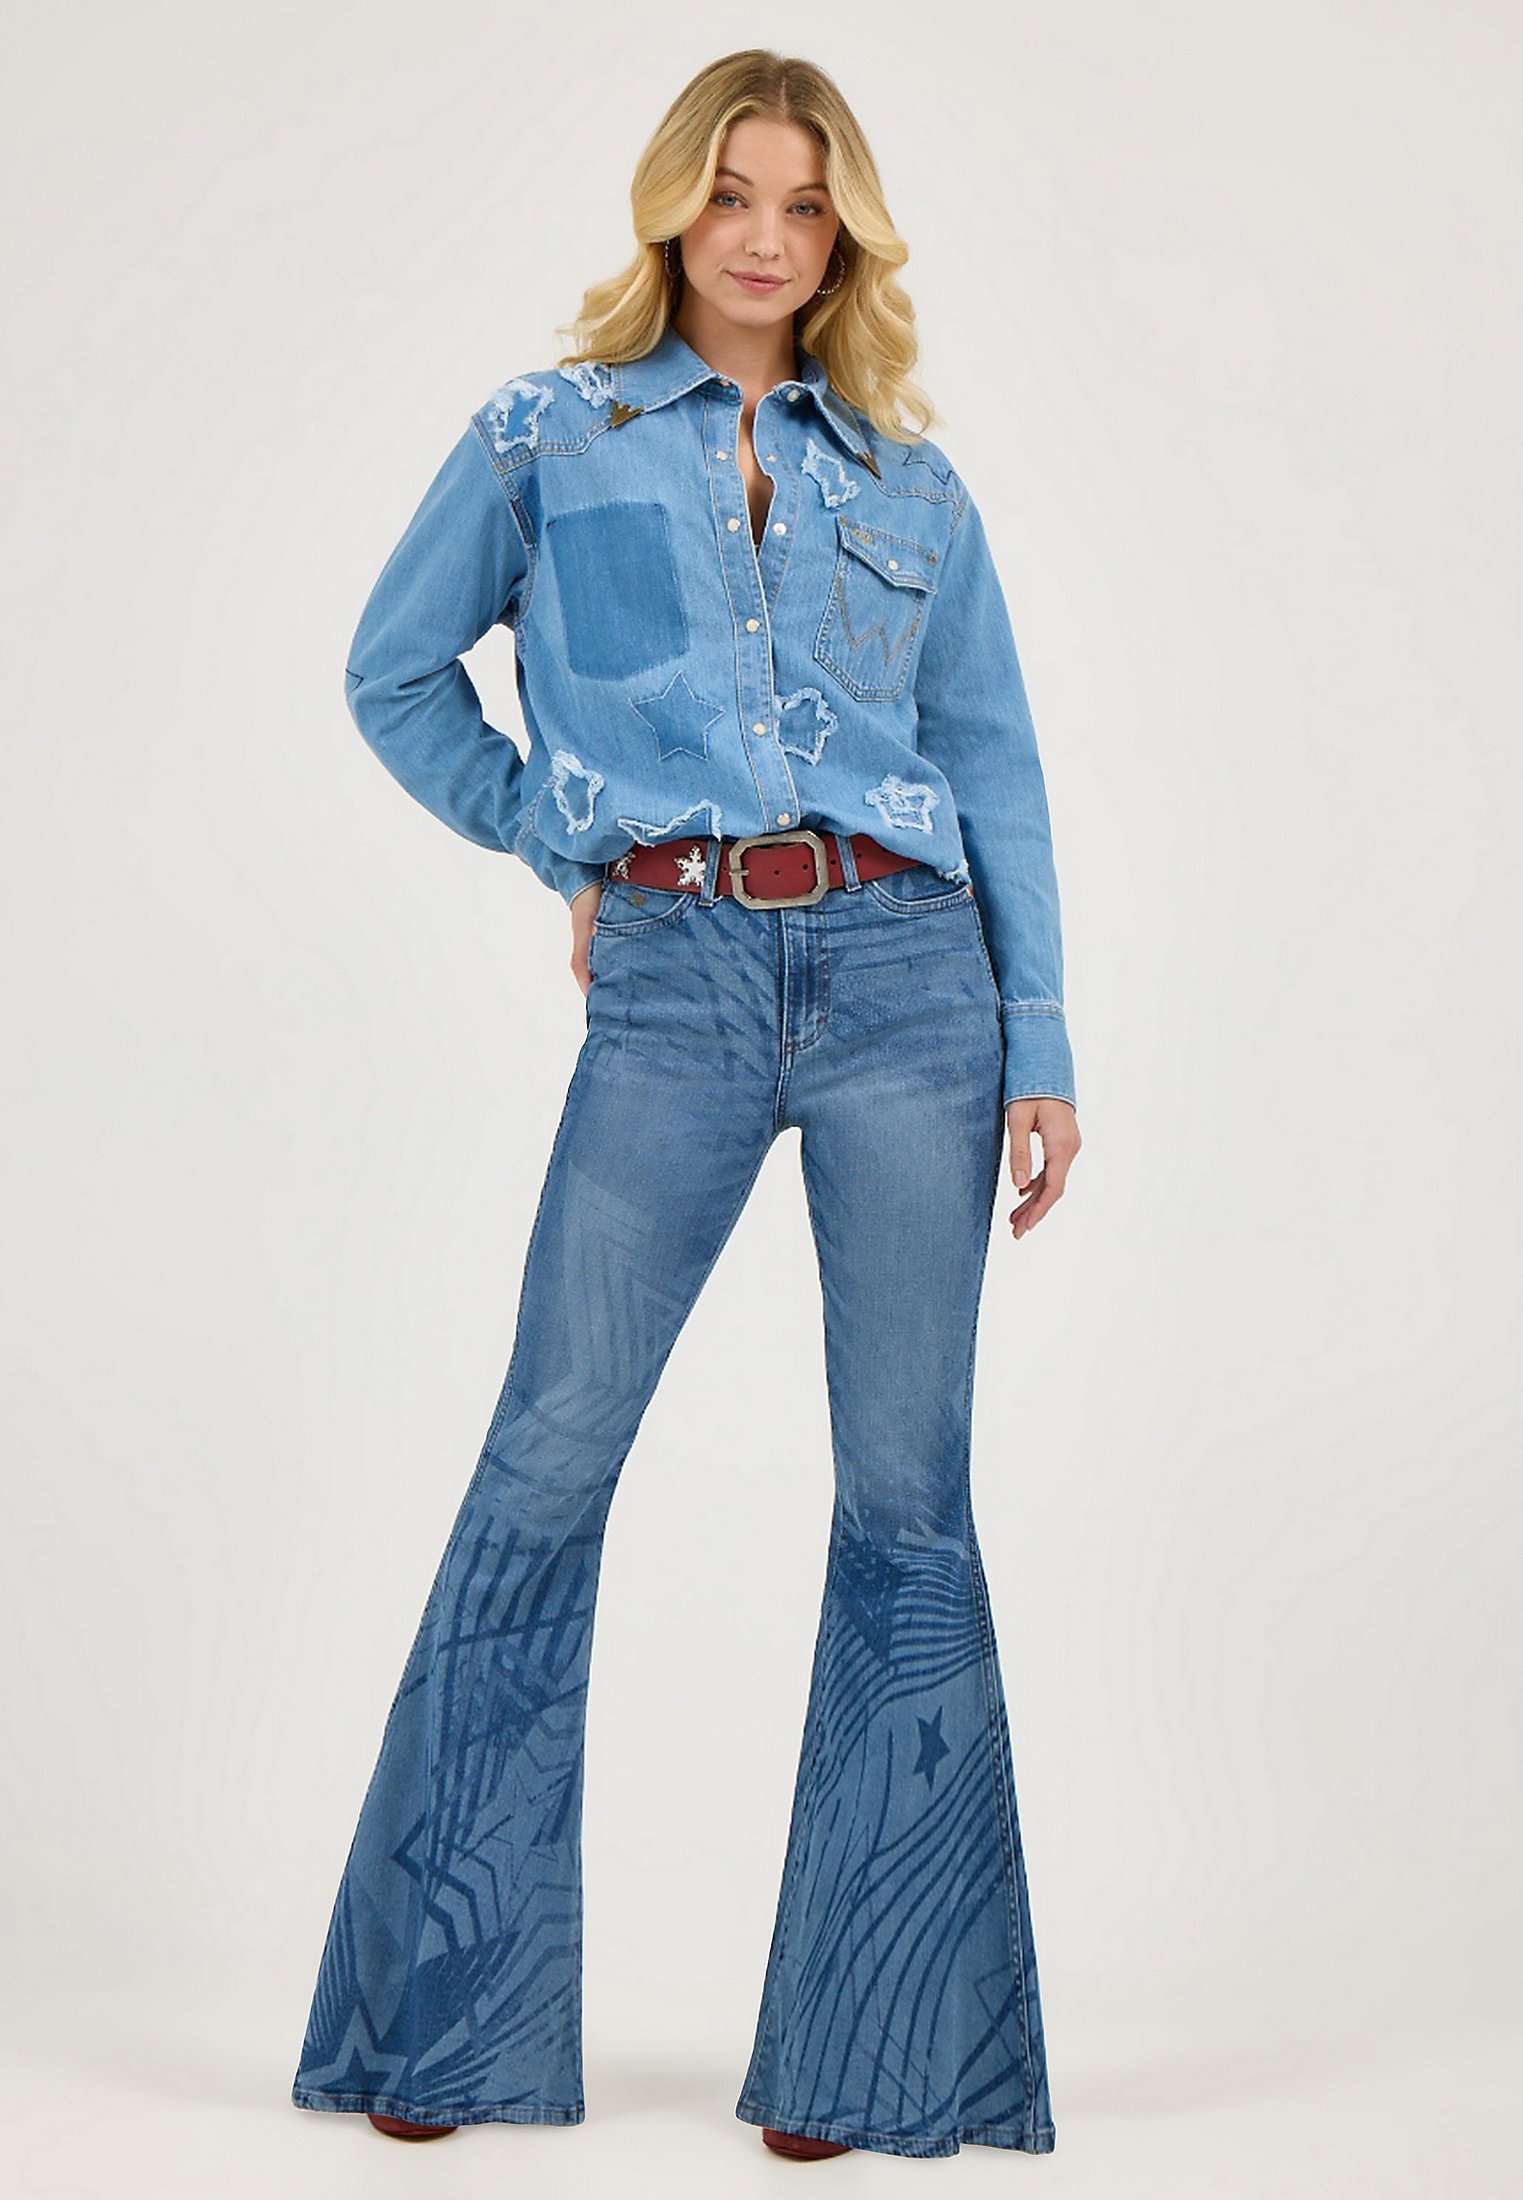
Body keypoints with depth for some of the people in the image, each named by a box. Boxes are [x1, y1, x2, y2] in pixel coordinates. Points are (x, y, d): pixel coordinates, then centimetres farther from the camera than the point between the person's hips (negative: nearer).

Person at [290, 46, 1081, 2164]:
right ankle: (442, 2009, 12)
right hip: (672, 985, -1)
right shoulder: (545, 438, 10)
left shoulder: (911, 482, 14)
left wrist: (1043, 1043, 4)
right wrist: (566, 846, 9)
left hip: (905, 971, 2)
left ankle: (876, 2040, 10)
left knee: (907, 1495, 0)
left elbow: (1000, 770, 12)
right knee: (545, 1467, -3)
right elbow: (395, 674, 17)